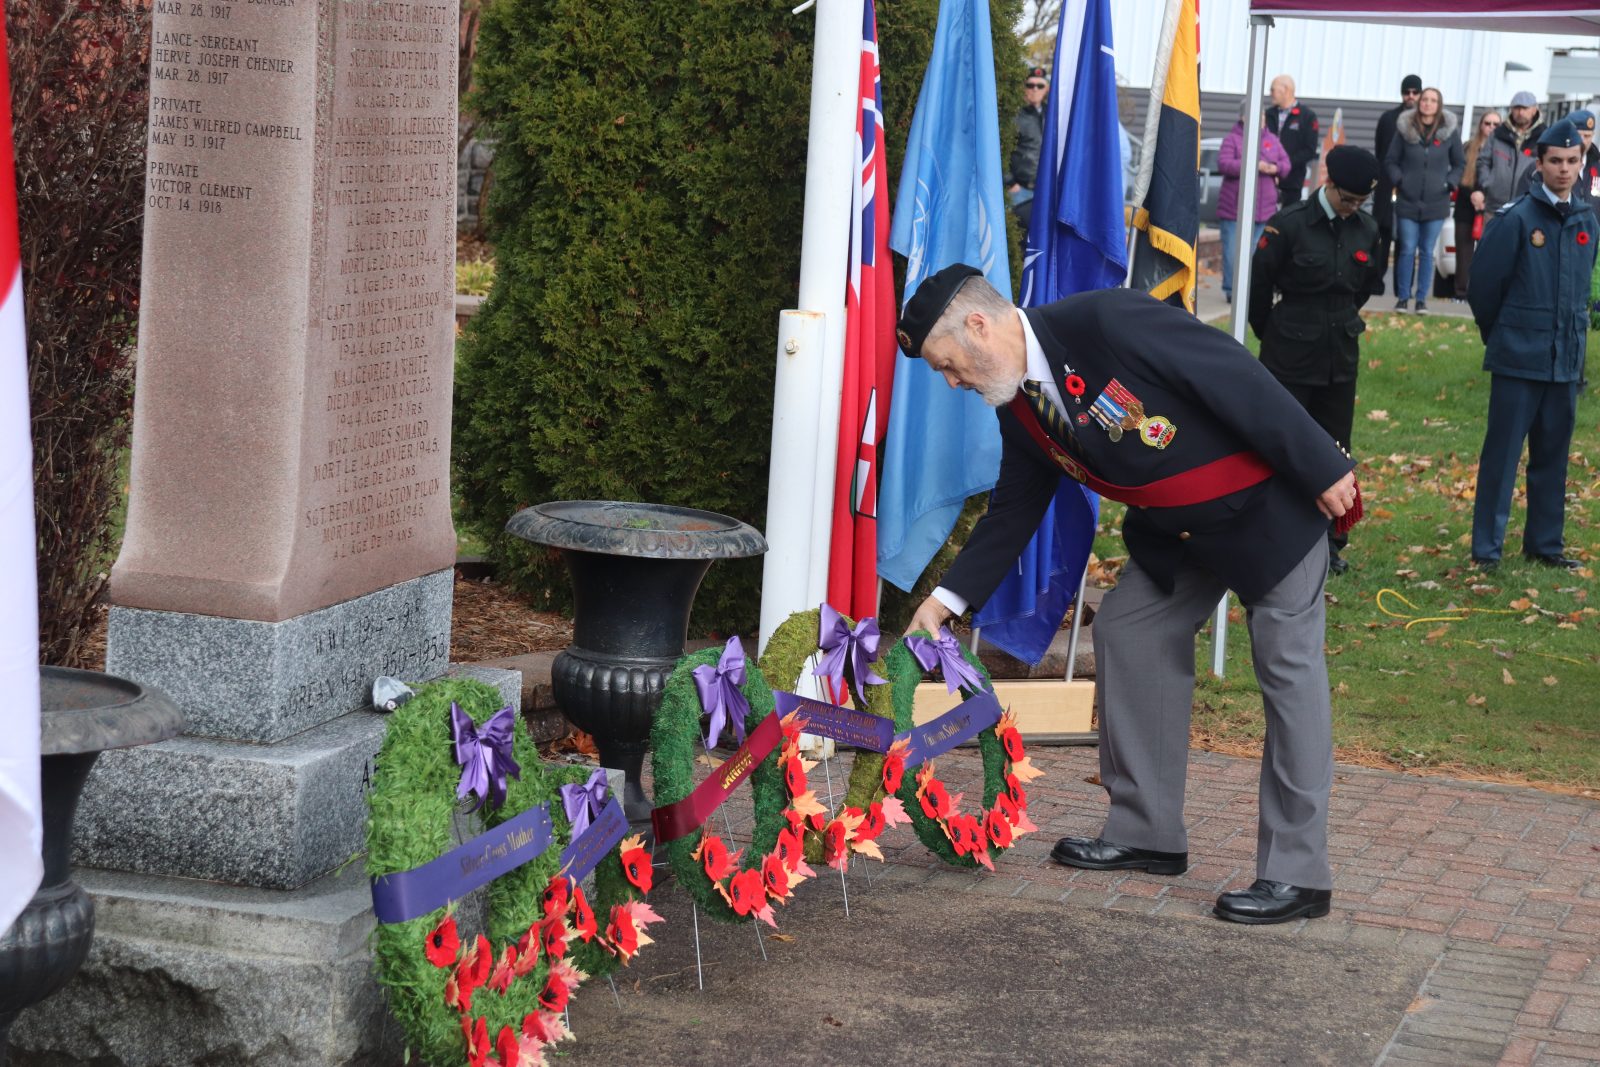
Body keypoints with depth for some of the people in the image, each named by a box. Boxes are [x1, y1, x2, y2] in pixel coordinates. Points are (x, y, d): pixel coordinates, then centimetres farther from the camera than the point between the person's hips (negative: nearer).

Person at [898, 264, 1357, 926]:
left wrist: (1323, 470, -23)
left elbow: (1237, 379, -26)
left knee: (1289, 670, -4)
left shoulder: (1105, 321, -28)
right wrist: (948, 599, 2)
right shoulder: (1020, 413, -1)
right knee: (1127, 631, 7)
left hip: (1268, 505, -8)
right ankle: (1147, 833, 17)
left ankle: (1298, 873, 0)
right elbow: (1012, 514, 9)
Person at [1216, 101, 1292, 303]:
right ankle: (1232, 290, 5)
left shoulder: (1272, 140, 12)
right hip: (1234, 209, -4)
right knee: (1233, 252, -3)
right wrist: (1253, 165, -22)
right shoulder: (1232, 139, -2)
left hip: (1264, 210, 4)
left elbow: (1286, 163, 12)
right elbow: (1223, 163, -15)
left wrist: (1275, 168, -12)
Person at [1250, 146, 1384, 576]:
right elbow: (1259, 283, -6)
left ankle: (1328, 542, 18)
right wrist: (1271, 334, 6)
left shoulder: (1367, 229, 1)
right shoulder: (1290, 224, -14)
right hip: (1290, 358, -5)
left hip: (1341, 357, 5)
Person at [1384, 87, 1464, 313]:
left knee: (1427, 252, 5)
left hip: (1436, 203, 0)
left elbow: (1459, 164, 11)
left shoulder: (1450, 131, 1)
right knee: (1407, 250, -1)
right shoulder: (1405, 129, -1)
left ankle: (1421, 299, 10)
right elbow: (1390, 160, 7)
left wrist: (1450, 184, -3)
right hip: (1408, 201, 0)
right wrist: (1398, 180, -6)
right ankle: (1402, 297, 7)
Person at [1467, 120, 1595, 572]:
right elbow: (1484, 285, -5)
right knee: (1502, 453, -1)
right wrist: (1499, 336, 6)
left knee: (1553, 455, 12)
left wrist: (1574, 333, 14)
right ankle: (1486, 547, 6)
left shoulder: (1587, 220, 6)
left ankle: (1544, 542, 22)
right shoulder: (1516, 218, -11)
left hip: (1566, 360, 5)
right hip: (1519, 360, -5)